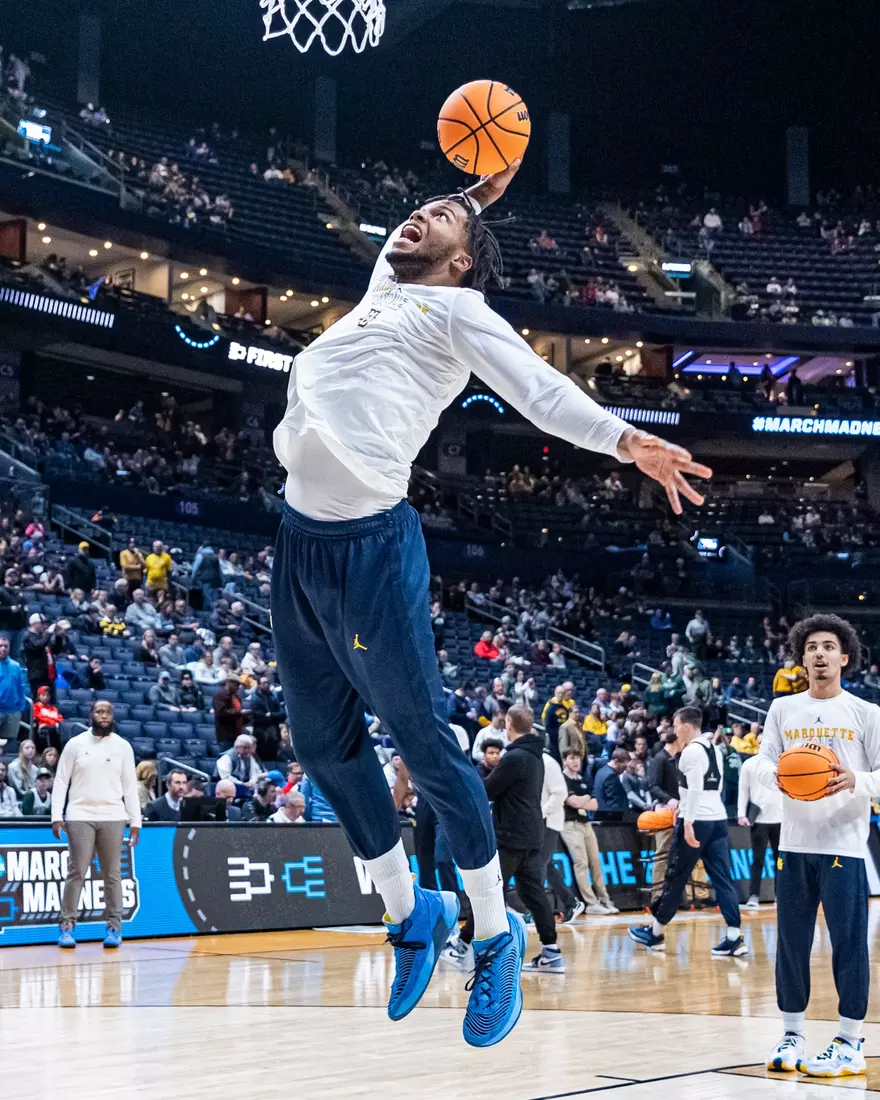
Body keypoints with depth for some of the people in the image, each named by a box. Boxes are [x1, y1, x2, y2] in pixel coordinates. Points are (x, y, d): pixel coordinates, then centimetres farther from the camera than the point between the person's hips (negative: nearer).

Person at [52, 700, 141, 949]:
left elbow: (130, 786, 7)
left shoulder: (123, 746, 7)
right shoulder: (75, 744, 3)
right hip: (80, 816, -1)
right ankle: (67, 926, 2)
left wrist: (135, 821, 1)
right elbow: (61, 781, 3)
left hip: (113, 817, 1)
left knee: (112, 874, 3)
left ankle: (114, 928, 7)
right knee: (77, 872, -4)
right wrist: (57, 816, -6)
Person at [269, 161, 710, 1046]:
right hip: (299, 538, 8)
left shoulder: (458, 310, 5)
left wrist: (625, 440, -21)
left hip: (370, 546, -8)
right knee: (325, 746, 13)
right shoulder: (383, 288, 24)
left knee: (426, 749, -4)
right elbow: (400, 246, 47)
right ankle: (410, 913, 29)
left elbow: (539, 388, -7)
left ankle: (496, 937, 10)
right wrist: (478, 192, 43)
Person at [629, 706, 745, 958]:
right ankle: (734, 938, -5)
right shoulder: (714, 749, 16)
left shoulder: (691, 751, -11)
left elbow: (695, 788, -21)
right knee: (722, 879, 4)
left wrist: (688, 822, -25)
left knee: (676, 878, 3)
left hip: (697, 821, -8)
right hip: (718, 818, 8)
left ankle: (655, 933, 14)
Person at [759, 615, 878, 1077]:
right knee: (791, 942, 7)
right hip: (794, 843, 3)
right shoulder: (782, 709, 9)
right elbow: (762, 761, 5)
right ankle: (792, 1035, 18)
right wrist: (777, 775, -17)